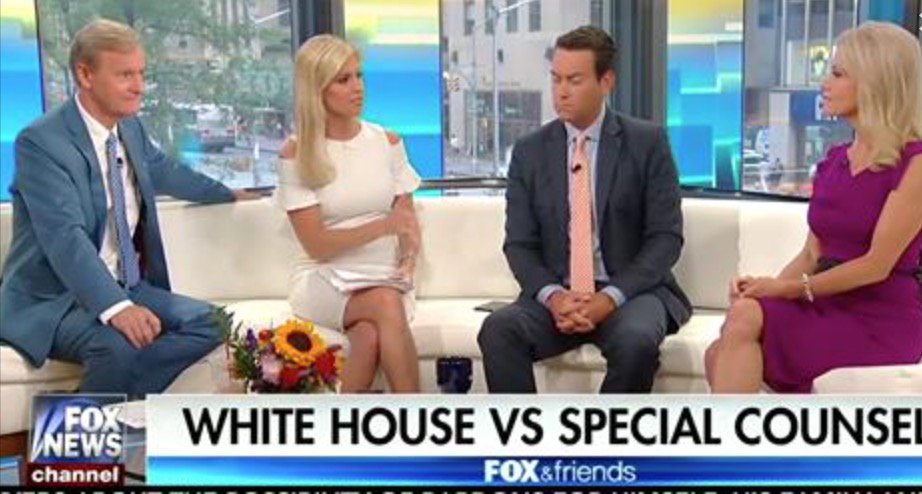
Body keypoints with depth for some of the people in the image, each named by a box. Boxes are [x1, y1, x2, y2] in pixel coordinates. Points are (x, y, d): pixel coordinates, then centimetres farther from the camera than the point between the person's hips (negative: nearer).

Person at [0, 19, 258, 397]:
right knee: (117, 346, -35)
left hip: (125, 289, 8)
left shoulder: (131, 129, 7)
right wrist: (115, 308, -41)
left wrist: (228, 194, 43)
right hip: (52, 299, -7)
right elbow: (66, 239, -28)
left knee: (209, 323, -14)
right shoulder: (40, 142, -16)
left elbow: (163, 171, 30)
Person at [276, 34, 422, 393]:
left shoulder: (387, 142, 8)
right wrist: (384, 226, -21)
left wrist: (410, 251, -12)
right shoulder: (296, 155, -2)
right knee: (386, 306, -34)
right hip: (327, 279, -2)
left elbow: (408, 217, 12)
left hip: (385, 277, 2)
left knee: (369, 336, -33)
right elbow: (316, 245, -8)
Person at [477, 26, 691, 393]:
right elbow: (519, 244, 5)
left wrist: (611, 297, -18)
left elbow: (666, 236, -4)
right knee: (497, 329, -27)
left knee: (636, 340, -34)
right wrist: (552, 295, -16)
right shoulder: (529, 151, 7)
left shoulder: (647, 143, 0)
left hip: (630, 292, -2)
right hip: (556, 295, 2)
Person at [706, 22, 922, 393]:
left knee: (745, 317, -28)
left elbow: (877, 265, -13)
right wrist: (770, 287, -7)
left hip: (883, 321, -6)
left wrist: (791, 288, -14)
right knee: (721, 357, -21)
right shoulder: (834, 161, 15)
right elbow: (812, 254, 12)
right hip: (827, 308, 6)